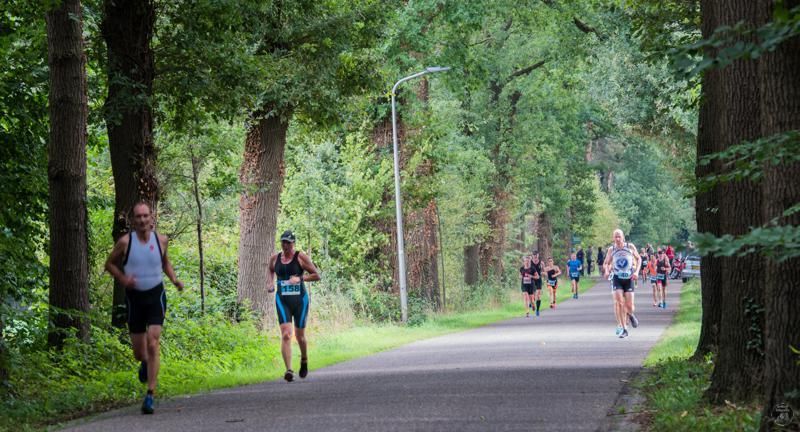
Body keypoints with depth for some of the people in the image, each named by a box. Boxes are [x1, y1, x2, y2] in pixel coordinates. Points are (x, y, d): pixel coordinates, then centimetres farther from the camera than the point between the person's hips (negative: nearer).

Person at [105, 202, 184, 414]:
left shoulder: (161, 240, 0)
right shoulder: (125, 242, -6)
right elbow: (110, 264, 6)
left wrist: (174, 279, 2)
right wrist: (123, 279, -12)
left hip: (156, 295, 0)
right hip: (135, 296, 1)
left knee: (153, 344, -17)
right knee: (139, 352, 7)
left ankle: (150, 395, -17)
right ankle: (145, 364, 46)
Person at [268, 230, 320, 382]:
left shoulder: (301, 257, -5)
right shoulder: (275, 258, 5)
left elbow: (317, 275, -5)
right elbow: (271, 271, 27)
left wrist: (300, 278, -17)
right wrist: (270, 283, 7)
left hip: (300, 299, -1)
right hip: (282, 300, 1)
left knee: (300, 336, 11)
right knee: (286, 335, -15)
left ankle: (304, 360, 41)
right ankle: (289, 370, -19)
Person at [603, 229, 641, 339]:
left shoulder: (630, 247, -2)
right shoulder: (611, 249, 0)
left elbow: (638, 258, 11)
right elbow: (606, 263, 10)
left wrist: (636, 271, -2)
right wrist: (606, 271, -11)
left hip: (629, 278, 0)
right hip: (617, 278, 0)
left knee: (629, 306, -4)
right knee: (618, 302, -16)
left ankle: (630, 315, 35)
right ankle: (623, 328, -10)